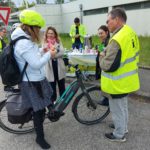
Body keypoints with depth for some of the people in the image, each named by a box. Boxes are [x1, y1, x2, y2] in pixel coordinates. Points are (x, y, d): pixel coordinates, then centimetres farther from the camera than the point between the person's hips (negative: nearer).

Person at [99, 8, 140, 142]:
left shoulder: (117, 39, -29)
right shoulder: (131, 33, 3)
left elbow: (108, 66, -29)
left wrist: (102, 56, -9)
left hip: (118, 84, -9)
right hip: (127, 80, 9)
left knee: (117, 110, 11)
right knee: (123, 107, 26)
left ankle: (119, 135, 31)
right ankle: (123, 128, 46)